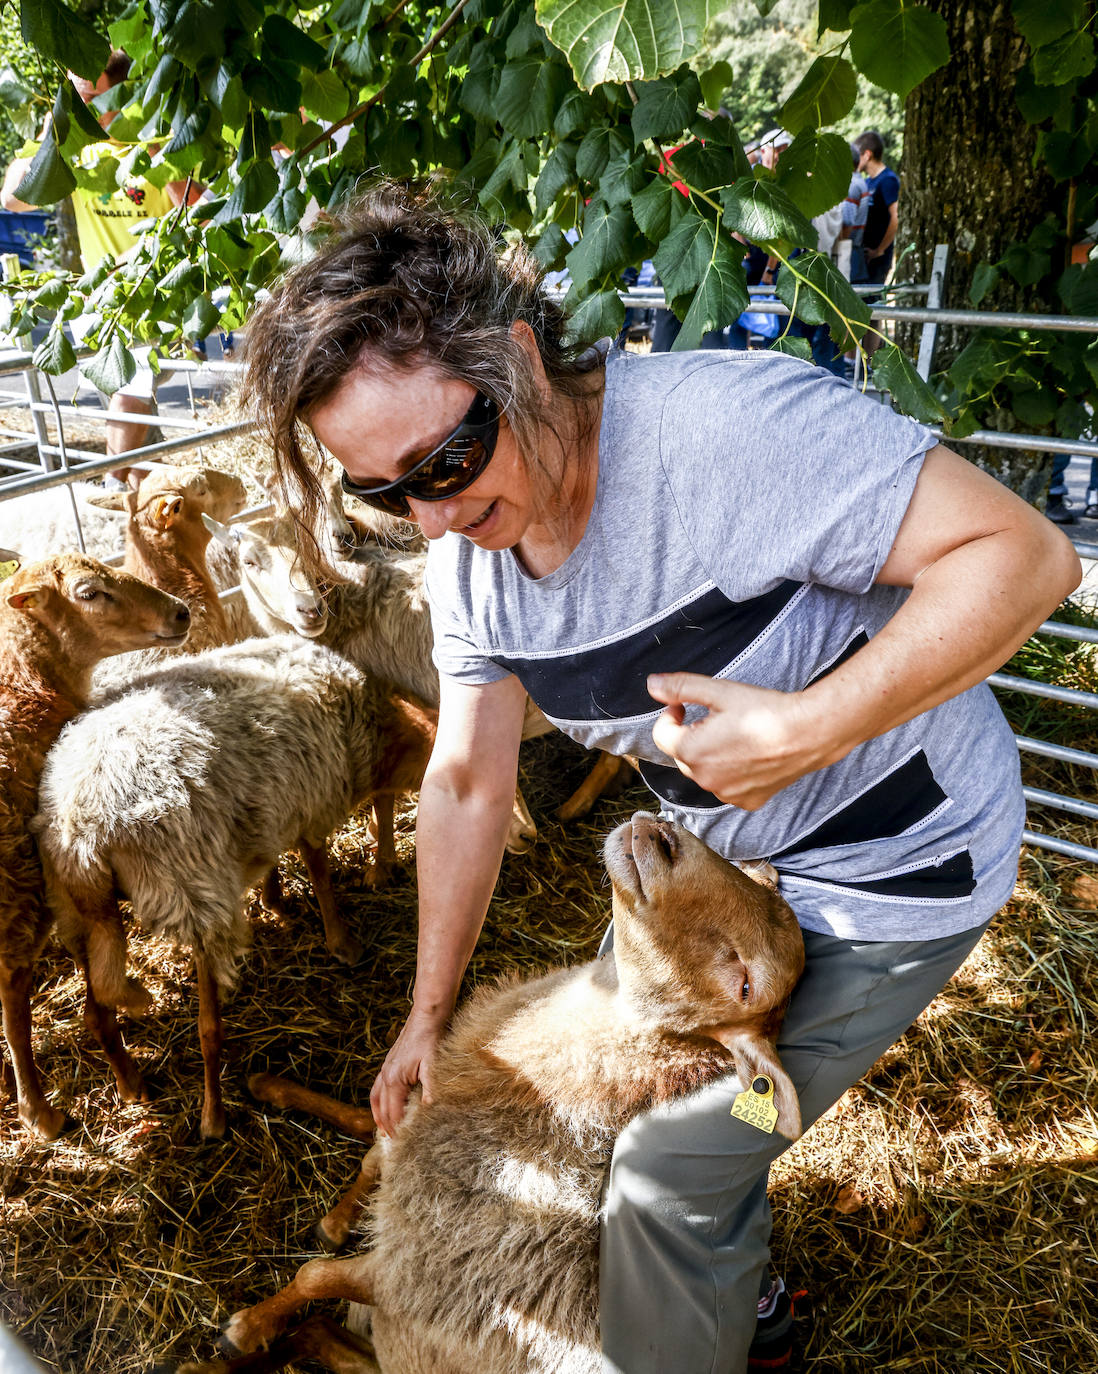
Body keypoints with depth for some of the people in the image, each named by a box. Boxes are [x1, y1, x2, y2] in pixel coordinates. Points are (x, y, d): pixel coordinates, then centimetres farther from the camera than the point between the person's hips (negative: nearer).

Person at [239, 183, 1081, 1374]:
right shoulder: (466, 555, -9)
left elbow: (1022, 553, -30)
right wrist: (429, 1012, 4)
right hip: (733, 856, 7)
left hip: (894, 867, -7)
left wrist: (805, 730, -37)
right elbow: (467, 781, -2)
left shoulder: (730, 421, -33)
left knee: (672, 1161, 1)